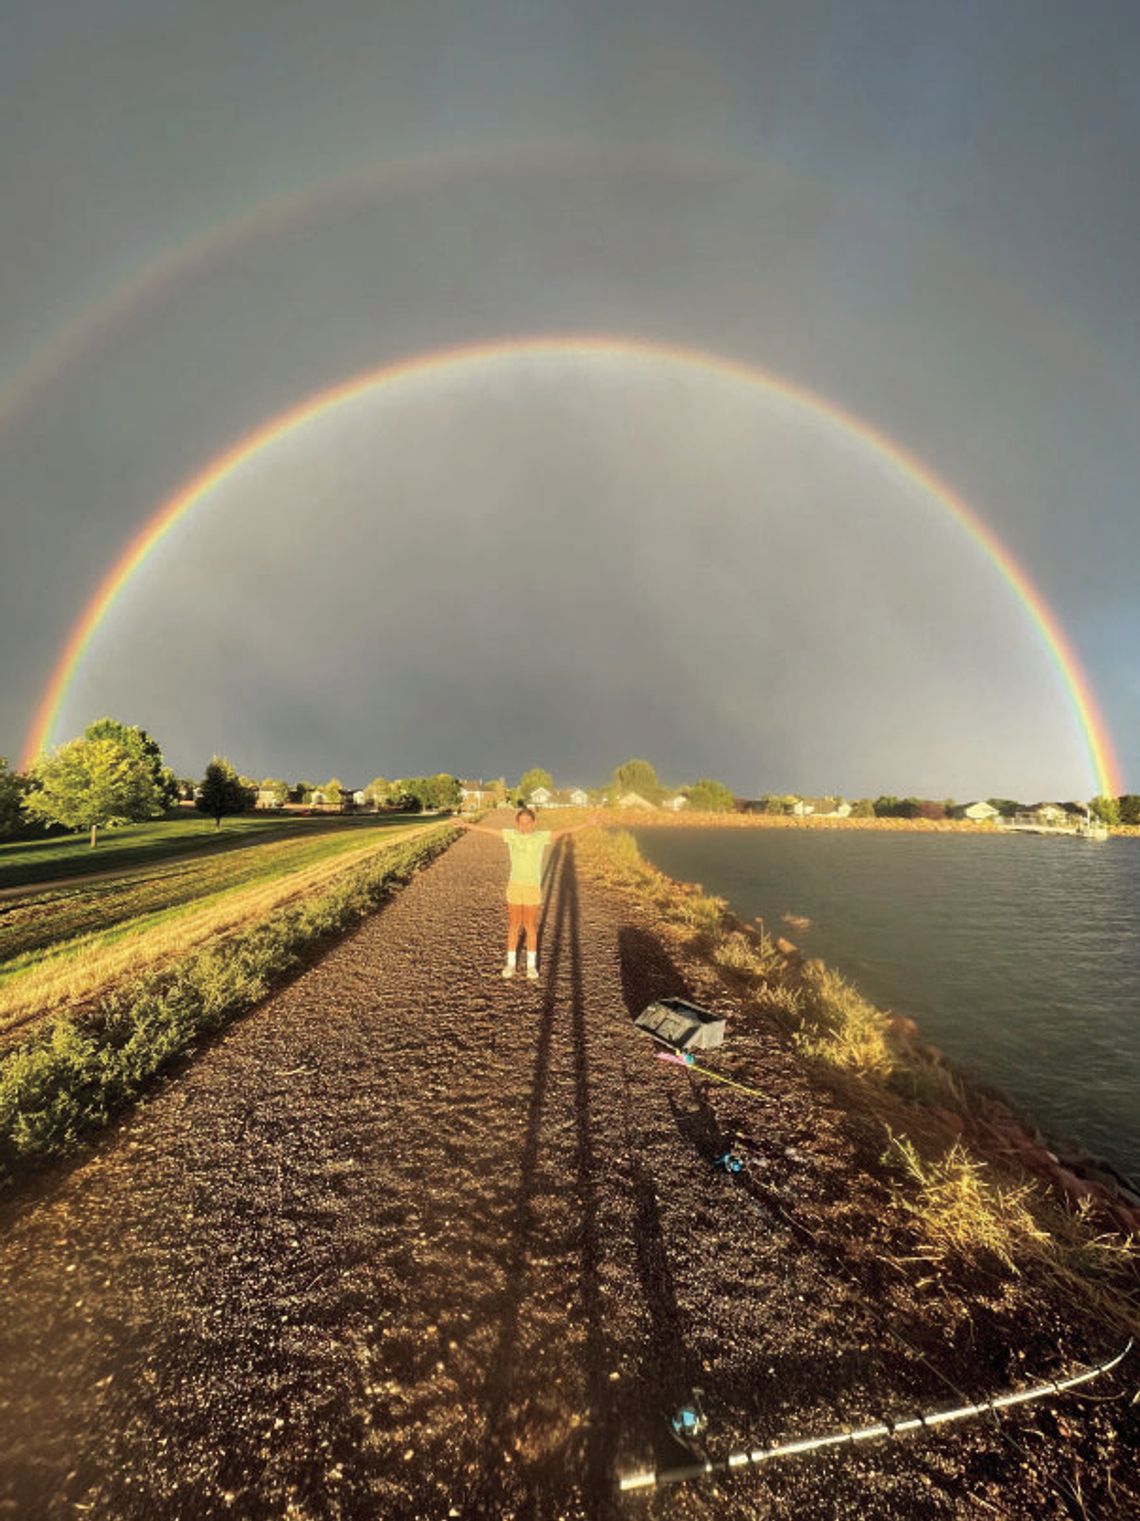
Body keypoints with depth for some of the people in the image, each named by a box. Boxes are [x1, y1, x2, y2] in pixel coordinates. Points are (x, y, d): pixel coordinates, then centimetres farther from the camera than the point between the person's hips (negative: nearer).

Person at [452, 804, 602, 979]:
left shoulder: (542, 836, -9)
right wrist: (466, 824, 2)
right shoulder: (511, 835, -4)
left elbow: (566, 831, -16)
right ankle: (510, 963, 27)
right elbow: (487, 830, 0)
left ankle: (531, 965, 23)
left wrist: (587, 824, -26)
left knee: (530, 927, 7)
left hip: (533, 888, -1)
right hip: (514, 886, 1)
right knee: (514, 926, 10)